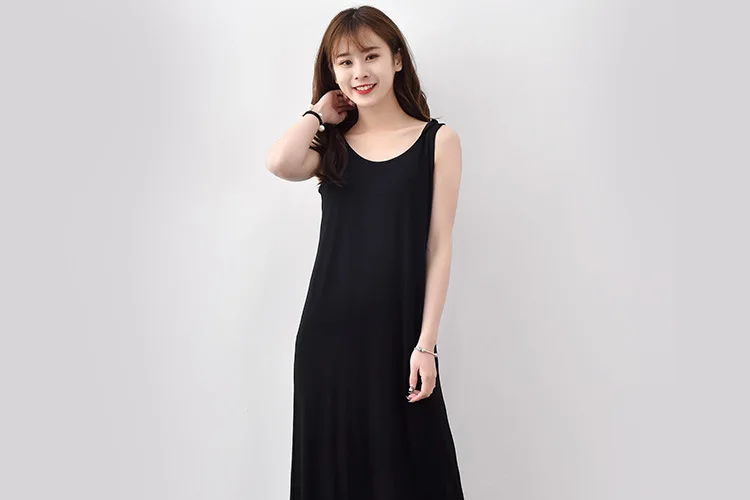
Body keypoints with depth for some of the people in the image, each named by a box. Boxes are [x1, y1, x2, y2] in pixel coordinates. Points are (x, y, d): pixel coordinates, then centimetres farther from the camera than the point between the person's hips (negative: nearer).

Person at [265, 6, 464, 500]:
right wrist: (319, 113, 1)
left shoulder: (438, 140, 2)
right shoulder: (330, 146, 8)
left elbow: (439, 247, -2)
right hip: (328, 332, 2)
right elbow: (280, 163, -16)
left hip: (399, 334, -2)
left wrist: (425, 343, -8)